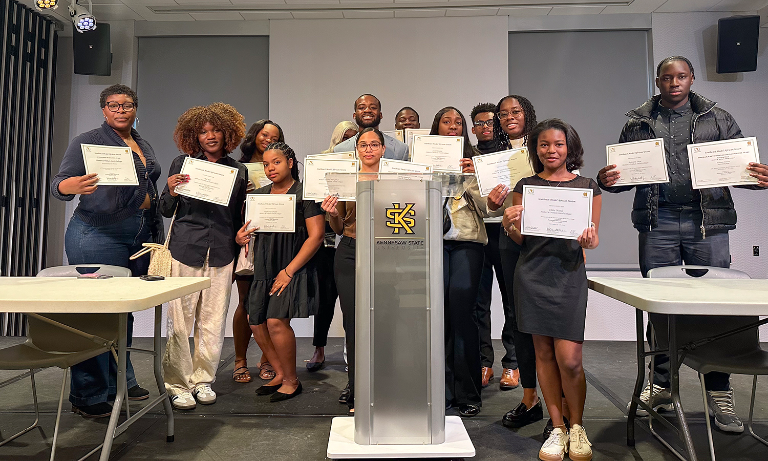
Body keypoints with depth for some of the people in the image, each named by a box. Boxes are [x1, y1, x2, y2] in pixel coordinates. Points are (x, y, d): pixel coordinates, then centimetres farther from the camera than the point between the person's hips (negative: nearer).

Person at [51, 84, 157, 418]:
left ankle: (120, 382, 25)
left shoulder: (143, 146, 19)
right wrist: (71, 186, -30)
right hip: (98, 236, -6)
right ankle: (88, 396, 8)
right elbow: (59, 184, -8)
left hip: (140, 237, 7)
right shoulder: (87, 141, -1)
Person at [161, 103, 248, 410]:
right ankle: (177, 384, 15)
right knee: (179, 321, 1)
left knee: (213, 321, 6)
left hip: (221, 254, 2)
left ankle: (203, 380, 22)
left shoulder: (238, 171, 10)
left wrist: (239, 248, 6)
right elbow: (166, 211, 9)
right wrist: (171, 192, -11)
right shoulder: (181, 164, 6)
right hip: (185, 249, -1)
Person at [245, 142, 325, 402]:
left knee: (276, 321, -15)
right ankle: (280, 373, 24)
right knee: (256, 322, 3)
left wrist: (289, 270, -15)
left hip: (294, 267, -6)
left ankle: (291, 380, 7)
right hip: (264, 268, 7)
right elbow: (249, 229, 23)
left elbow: (316, 236, -11)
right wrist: (241, 237, -3)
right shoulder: (259, 195, 15)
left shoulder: (305, 193, -5)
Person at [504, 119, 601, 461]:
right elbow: (520, 240, 8)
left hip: (568, 273, -1)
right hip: (532, 274, 1)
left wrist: (588, 240, -15)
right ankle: (557, 428, 21)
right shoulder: (525, 186, 8)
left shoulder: (587, 187, 7)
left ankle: (577, 427, 19)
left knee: (569, 359, -5)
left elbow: (593, 239, 8)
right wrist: (511, 225, -14)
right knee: (544, 352, 7)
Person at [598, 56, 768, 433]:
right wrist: (607, 181, -10)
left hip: (707, 221, 0)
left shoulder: (717, 119, 11)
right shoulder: (638, 122, 11)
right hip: (657, 222, 0)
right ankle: (662, 386, 20)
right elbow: (625, 173, 12)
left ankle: (719, 393, 17)